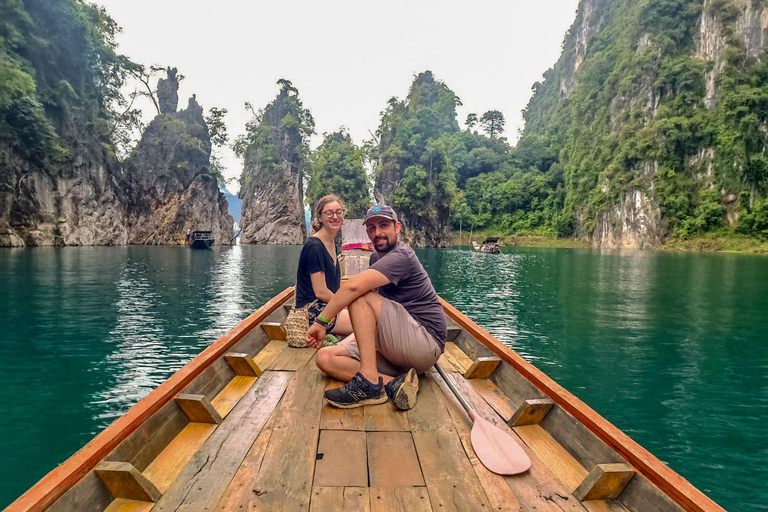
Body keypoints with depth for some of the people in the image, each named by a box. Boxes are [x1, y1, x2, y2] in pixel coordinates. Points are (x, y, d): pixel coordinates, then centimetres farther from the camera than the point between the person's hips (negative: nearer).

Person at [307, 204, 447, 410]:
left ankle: (369, 380, -29)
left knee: (361, 296, -25)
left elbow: (354, 286, -30)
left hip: (425, 343, -9)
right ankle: (392, 383, -22)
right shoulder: (376, 258, 17)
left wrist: (321, 322, -25)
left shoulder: (401, 256, -15)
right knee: (326, 358, -3)